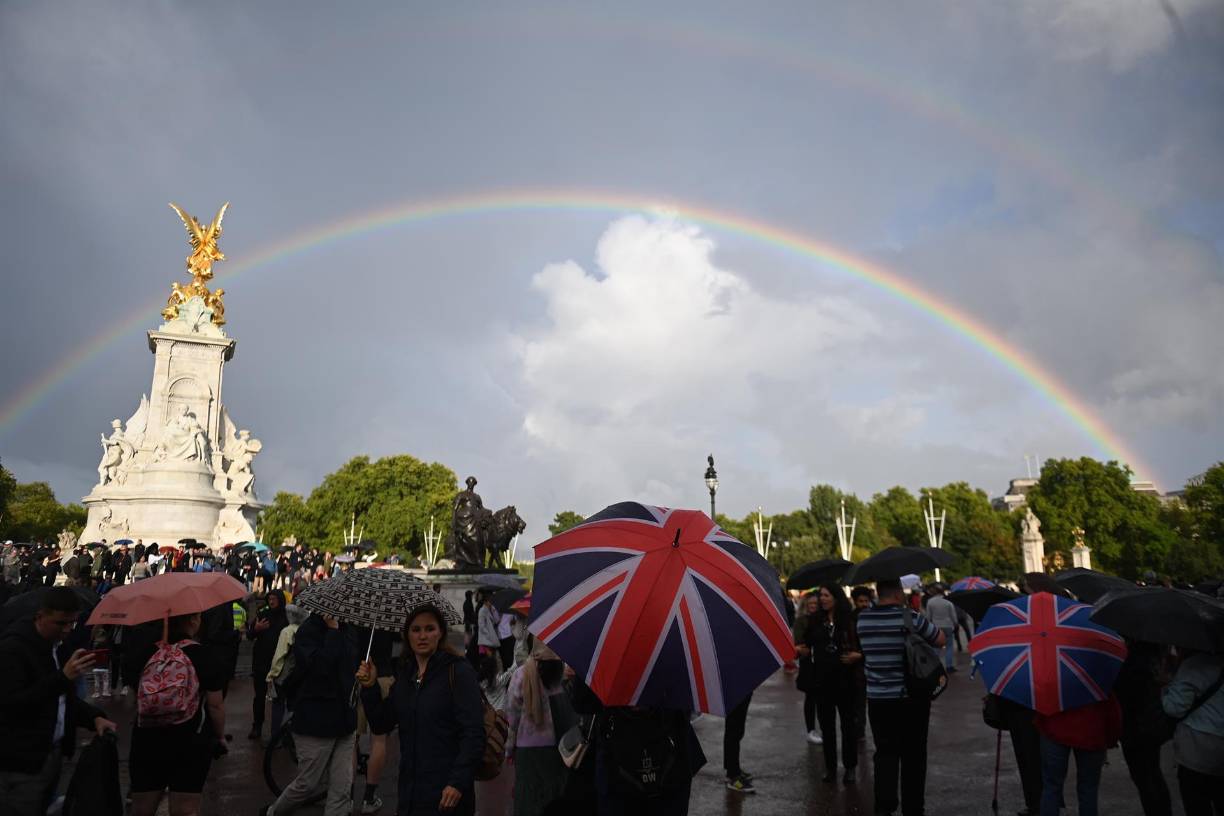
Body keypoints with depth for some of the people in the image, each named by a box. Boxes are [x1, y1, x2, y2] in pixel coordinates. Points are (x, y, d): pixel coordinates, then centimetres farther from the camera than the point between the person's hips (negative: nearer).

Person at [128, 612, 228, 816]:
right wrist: (220, 736, 5)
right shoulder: (203, 655, -12)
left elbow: (136, 698, 12)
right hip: (191, 742, -3)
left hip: (147, 739, 3)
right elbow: (215, 705, -8)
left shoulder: (146, 652, -3)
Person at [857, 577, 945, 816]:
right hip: (912, 698, -3)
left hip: (877, 698, 3)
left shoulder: (863, 619, -1)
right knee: (913, 755, 11)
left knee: (885, 752, 11)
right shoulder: (909, 617, -14)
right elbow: (940, 640, -3)